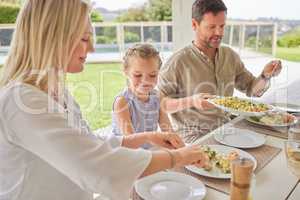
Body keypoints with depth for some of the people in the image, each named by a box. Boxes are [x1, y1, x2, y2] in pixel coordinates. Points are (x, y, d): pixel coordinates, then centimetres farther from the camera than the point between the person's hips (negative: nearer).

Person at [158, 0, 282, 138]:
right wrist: (190, 101, -26)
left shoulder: (230, 56, 5)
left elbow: (253, 90, 14)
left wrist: (265, 76, -6)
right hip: (192, 137, -5)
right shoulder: (178, 61, -15)